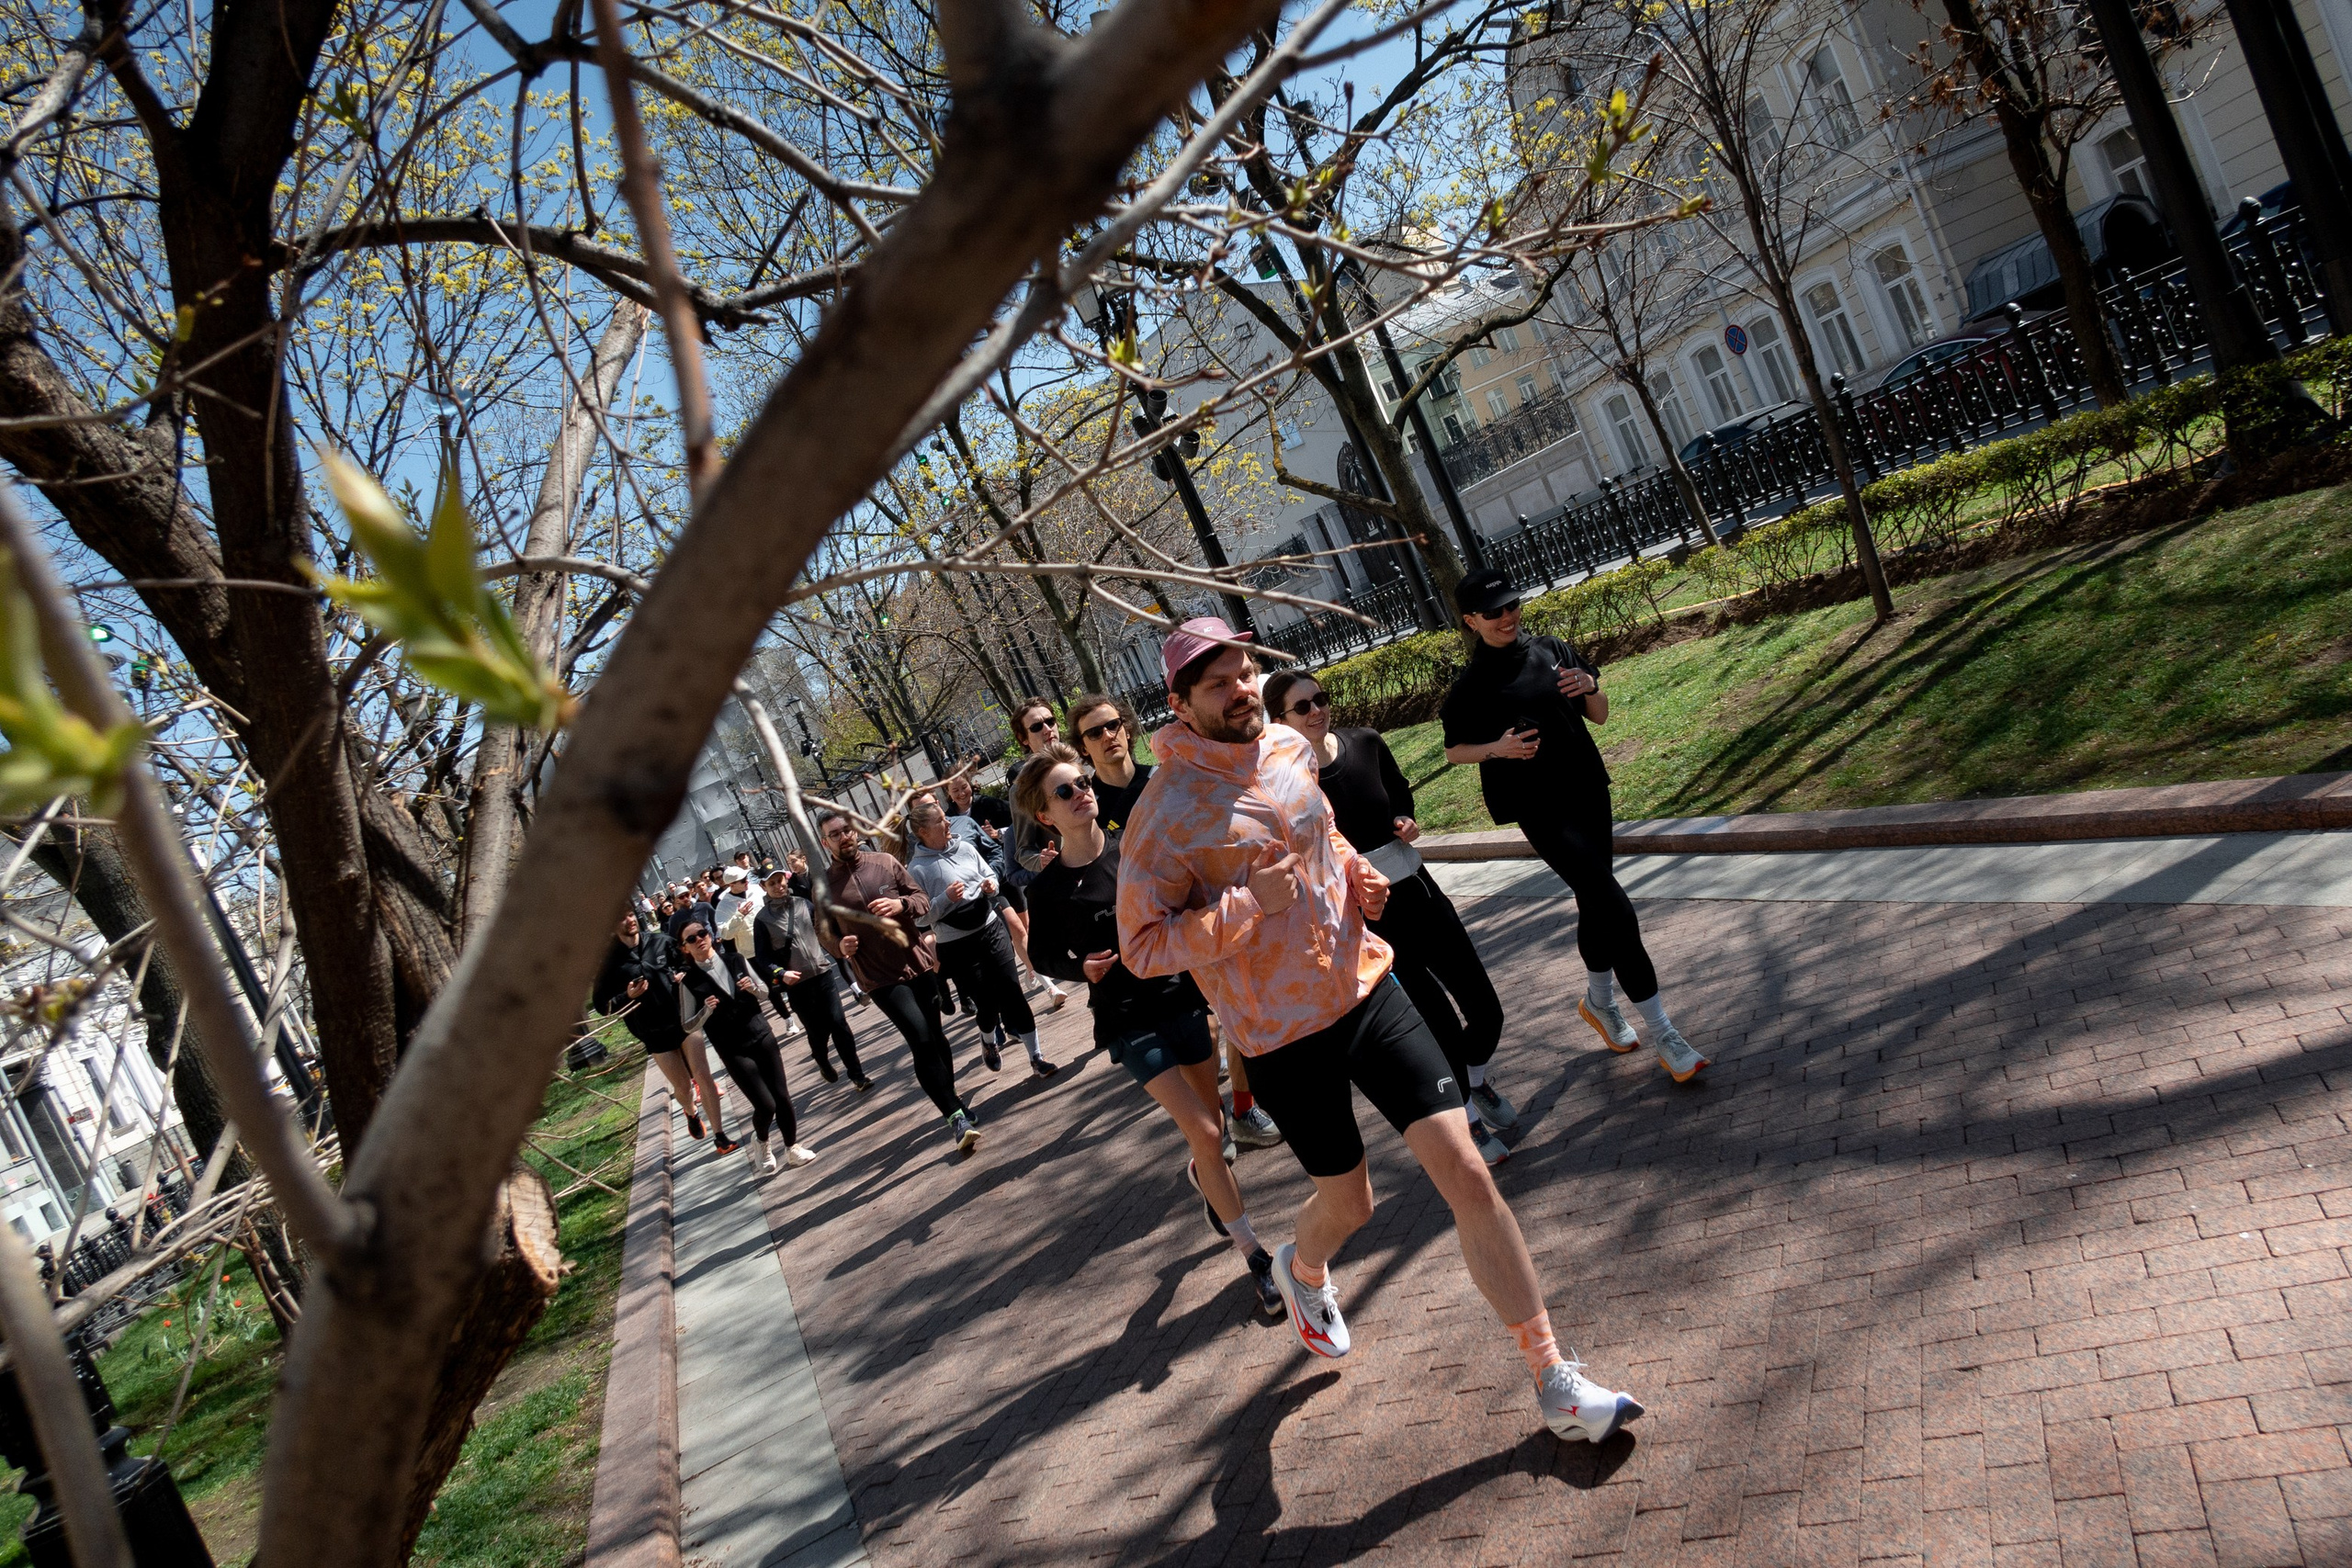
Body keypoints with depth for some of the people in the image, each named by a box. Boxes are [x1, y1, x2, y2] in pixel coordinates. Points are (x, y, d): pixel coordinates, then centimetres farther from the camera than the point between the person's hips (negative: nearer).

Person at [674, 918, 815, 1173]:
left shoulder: (736, 960, 0)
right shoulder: (689, 982, -8)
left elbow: (764, 992, 11)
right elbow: (688, 1026, -3)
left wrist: (753, 988, -10)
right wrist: (707, 1011, -20)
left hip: (762, 1036, 3)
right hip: (733, 1051, -3)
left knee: (782, 1097, 2)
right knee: (765, 1105, -9)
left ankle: (792, 1148, 24)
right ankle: (760, 1142, 24)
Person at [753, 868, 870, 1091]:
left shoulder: (803, 903, 3)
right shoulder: (762, 918, -5)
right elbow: (761, 957, -4)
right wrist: (781, 973, -17)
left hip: (823, 974, 2)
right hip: (796, 984, -2)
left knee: (839, 1023, -5)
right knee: (817, 1031, 6)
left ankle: (857, 1075, 2)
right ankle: (823, 1064, 36)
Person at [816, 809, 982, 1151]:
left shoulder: (885, 862, 2)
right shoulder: (824, 884, -1)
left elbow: (923, 899, 5)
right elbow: (826, 934, 6)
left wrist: (901, 904, -15)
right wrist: (841, 947, -15)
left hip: (920, 962, 3)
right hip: (881, 977, -3)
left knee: (935, 1038, 14)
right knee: (921, 1039, -15)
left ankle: (952, 1102, 35)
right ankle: (956, 1116, -8)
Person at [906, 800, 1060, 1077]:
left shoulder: (964, 848, 4)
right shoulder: (916, 869, -10)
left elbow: (990, 875, 17)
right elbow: (921, 916, -11)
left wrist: (991, 886, -5)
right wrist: (946, 898, -24)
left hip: (991, 930, 4)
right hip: (958, 947, -4)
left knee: (1013, 993, -1)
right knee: (987, 1002, 4)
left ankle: (1036, 1057, 6)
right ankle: (989, 1043, 39)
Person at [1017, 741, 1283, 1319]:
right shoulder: (1049, 888, -10)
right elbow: (1042, 953, 4)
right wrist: (1081, 968, -14)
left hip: (1183, 998, 3)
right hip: (1128, 1022, -3)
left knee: (1211, 1120, 16)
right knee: (1204, 1132, -10)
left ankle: (1200, 1175, 53)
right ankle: (1255, 1256, 6)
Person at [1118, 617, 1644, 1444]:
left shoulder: (1288, 748, 3)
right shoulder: (1167, 811, -16)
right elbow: (1143, 945, -16)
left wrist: (1353, 870, 2)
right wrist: (1249, 904, -25)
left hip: (1368, 988, 4)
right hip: (1283, 1035, -4)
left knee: (1466, 1171, -3)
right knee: (1348, 1202, 14)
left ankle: (1556, 1382, 9)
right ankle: (1302, 1268, 54)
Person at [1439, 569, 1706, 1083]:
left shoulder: (1552, 651, 5)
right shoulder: (1472, 686, -5)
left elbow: (1599, 716, 11)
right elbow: (1454, 751, 3)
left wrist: (1589, 688, -11)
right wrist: (1497, 748, -16)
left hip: (1588, 790, 5)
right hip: (1540, 809, -5)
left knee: (1595, 903, 16)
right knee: (1613, 906, -13)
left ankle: (1598, 1000, 40)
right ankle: (1660, 1033, -7)